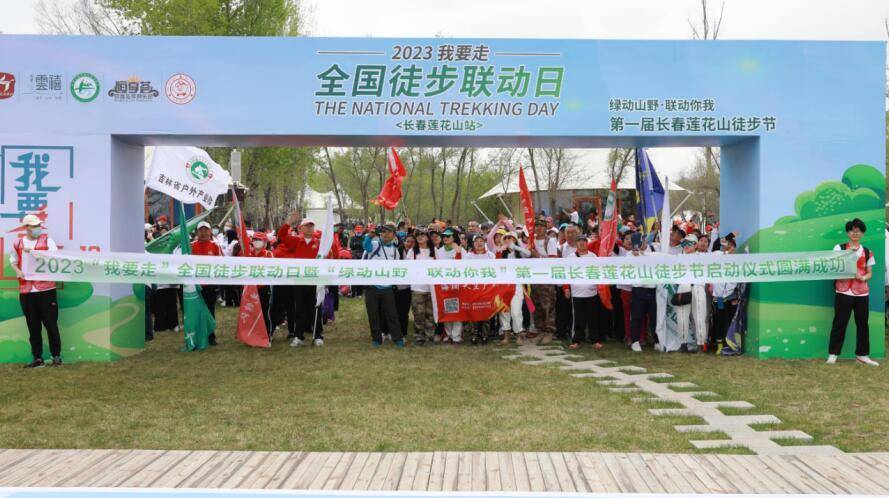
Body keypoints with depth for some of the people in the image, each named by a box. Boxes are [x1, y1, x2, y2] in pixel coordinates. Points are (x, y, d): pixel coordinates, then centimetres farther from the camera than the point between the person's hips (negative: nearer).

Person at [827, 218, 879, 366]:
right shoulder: (839, 248, 1)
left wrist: (863, 277, -10)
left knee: (862, 323, 7)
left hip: (862, 292, 3)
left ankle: (862, 354, 16)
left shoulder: (867, 252, 11)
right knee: (839, 323, -1)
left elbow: (869, 273, 11)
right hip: (843, 292, -3)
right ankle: (833, 354, 6)